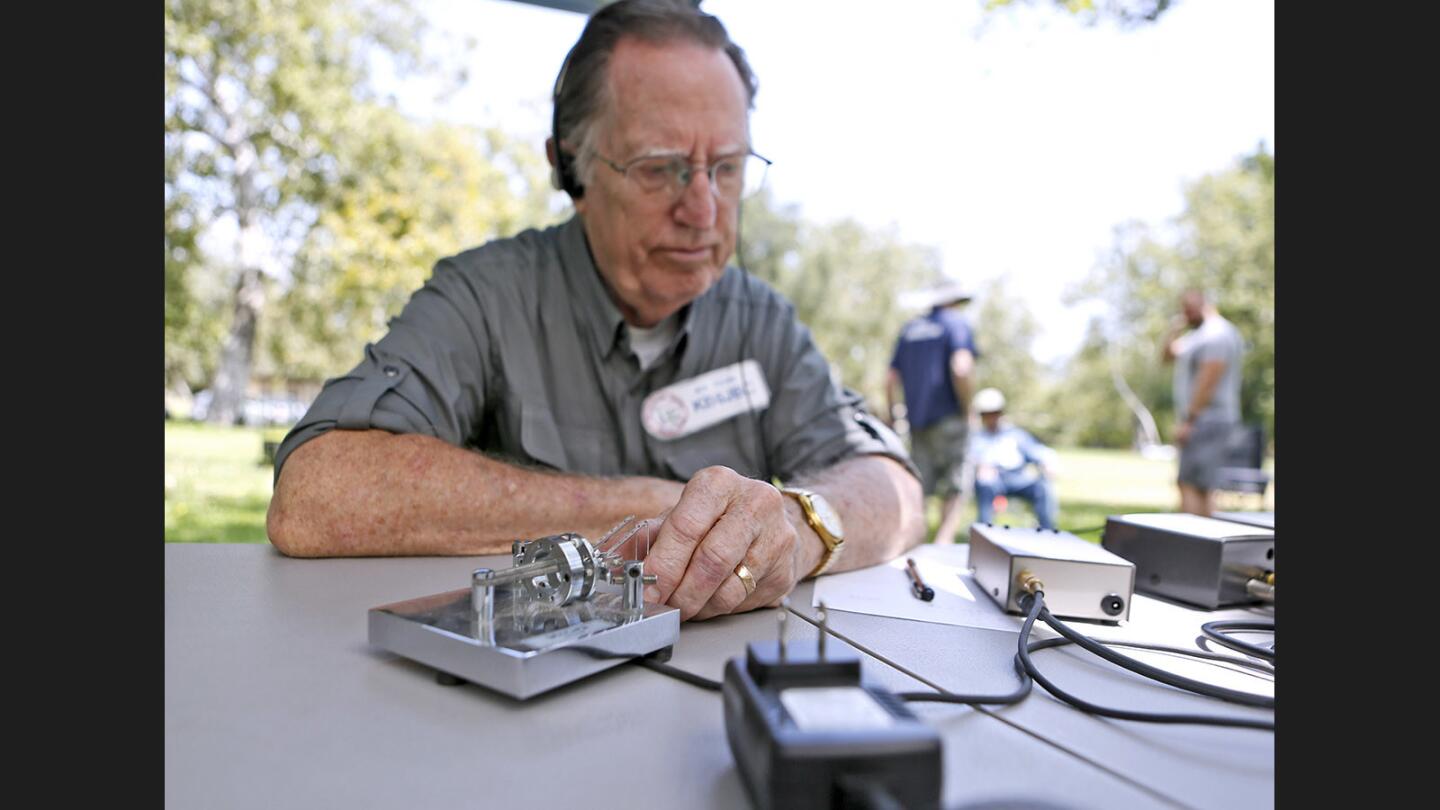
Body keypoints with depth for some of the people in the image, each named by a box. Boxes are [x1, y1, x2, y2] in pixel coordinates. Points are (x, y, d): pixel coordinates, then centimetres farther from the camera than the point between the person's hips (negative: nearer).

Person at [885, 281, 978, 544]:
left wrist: (892, 415, 24)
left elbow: (890, 379, 16)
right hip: (947, 418, -5)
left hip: (916, 420, 6)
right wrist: (966, 406, -8)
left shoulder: (910, 328, 16)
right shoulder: (956, 322, -2)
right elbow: (961, 368, -19)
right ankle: (944, 541, -8)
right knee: (954, 489, 2)